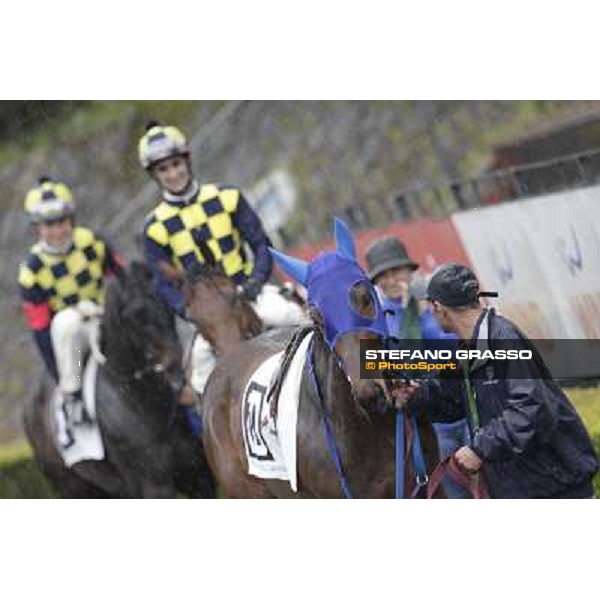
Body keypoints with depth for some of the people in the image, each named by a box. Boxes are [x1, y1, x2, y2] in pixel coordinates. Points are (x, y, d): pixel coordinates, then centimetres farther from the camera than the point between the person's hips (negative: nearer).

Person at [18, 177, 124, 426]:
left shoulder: (92, 243, -10)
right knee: (66, 320, -36)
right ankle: (70, 395, -25)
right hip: (67, 331, -2)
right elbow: (40, 332, -16)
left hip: (105, 324, 2)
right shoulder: (32, 271, -16)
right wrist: (60, 380, -19)